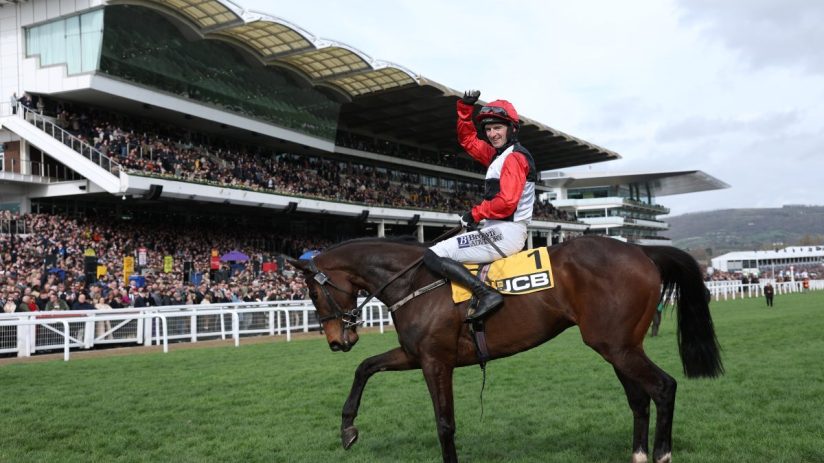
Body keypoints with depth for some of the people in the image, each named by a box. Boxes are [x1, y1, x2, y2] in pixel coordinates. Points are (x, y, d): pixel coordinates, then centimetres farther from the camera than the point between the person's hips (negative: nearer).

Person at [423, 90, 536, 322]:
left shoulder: (514, 157, -11)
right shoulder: (497, 155, 16)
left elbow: (506, 203, -22)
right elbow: (468, 139, 28)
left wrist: (475, 213, -9)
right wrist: (465, 109, 14)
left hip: (505, 232, -10)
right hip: (501, 232, 10)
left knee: (433, 256, -15)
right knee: (445, 249, 25)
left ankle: (487, 294, -26)